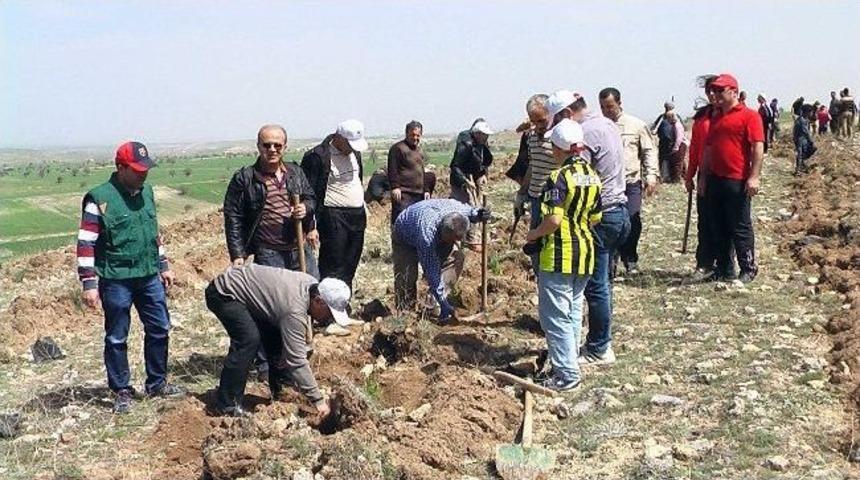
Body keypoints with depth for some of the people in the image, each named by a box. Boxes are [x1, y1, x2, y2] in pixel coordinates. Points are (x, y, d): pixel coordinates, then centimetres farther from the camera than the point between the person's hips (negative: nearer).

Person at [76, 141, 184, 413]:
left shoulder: (146, 192, 7)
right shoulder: (100, 199, -13)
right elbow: (86, 245, -12)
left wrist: (163, 266, 19)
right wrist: (89, 285, -14)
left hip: (149, 277, 6)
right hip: (116, 281, -6)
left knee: (159, 329, 11)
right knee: (117, 338, 7)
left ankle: (157, 383, 26)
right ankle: (122, 391, 20)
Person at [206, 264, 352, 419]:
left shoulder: (312, 285, -7)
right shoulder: (294, 309, -33)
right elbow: (296, 361, -31)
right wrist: (318, 400, -28)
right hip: (223, 293, -10)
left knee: (276, 336, 7)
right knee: (249, 340, -25)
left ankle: (280, 391, 21)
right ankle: (226, 406, -17)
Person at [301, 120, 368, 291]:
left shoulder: (354, 153, 12)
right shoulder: (317, 156, -13)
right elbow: (309, 193, -13)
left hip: (357, 216, 8)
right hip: (333, 218, -7)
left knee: (350, 266, 11)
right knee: (333, 269, -5)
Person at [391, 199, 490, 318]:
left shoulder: (457, 207, -33)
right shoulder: (427, 234, -46)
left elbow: (468, 210, -4)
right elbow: (431, 270, -39)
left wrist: (477, 215, -29)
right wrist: (443, 303, -37)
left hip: (437, 237, 6)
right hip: (405, 239, -6)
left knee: (456, 256, -14)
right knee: (407, 277, -19)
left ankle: (435, 302, -8)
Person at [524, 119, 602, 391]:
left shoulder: (559, 177, -17)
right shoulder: (592, 176, 7)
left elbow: (554, 219, -24)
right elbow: (595, 218, 12)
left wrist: (534, 234, -8)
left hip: (559, 255, -8)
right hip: (585, 253, 8)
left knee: (555, 316, -1)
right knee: (573, 310, 20)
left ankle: (567, 374, 0)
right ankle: (569, 358, 32)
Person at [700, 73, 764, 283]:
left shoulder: (749, 116, -4)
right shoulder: (716, 119, 18)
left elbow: (758, 147, -11)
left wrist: (754, 177, -18)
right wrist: (704, 177, 17)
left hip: (738, 181, -7)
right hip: (715, 180, 7)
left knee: (740, 227, -2)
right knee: (718, 228, 10)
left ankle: (748, 269, 9)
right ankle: (724, 270, 19)